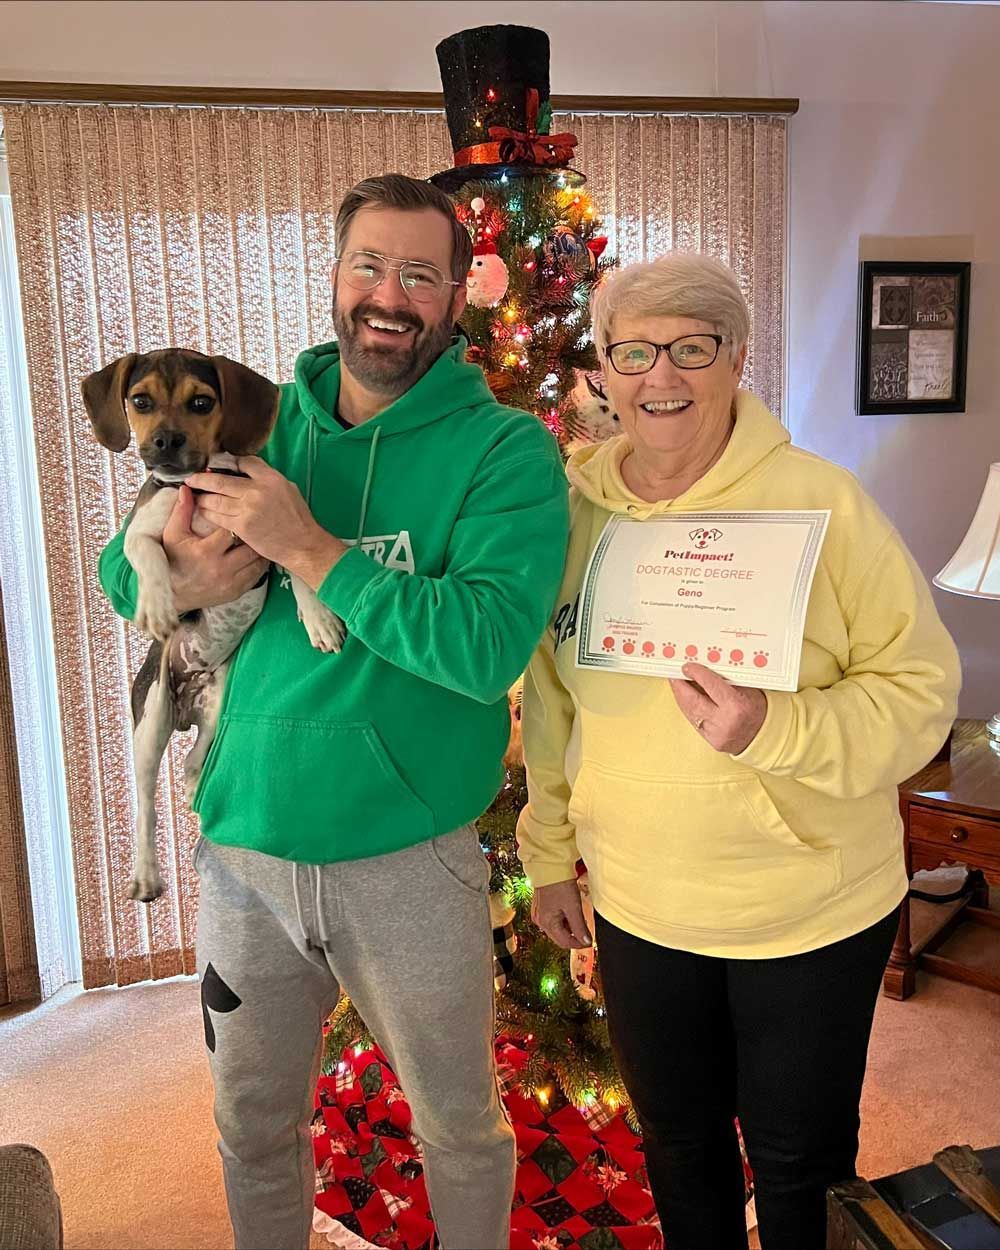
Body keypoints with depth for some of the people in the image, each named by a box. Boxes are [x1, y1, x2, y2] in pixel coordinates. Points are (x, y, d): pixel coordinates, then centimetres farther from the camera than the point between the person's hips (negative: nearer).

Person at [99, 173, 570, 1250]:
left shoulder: (504, 450, -10)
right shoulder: (263, 420, 3)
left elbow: (490, 645, -24)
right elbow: (118, 569, 8)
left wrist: (308, 548, -24)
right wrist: (180, 578, -15)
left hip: (409, 852, -3)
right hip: (244, 839, 4)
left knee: (461, 1128, 19)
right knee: (253, 1124, 24)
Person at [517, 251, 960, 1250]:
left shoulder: (820, 502, -15)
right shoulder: (573, 509, -3)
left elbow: (921, 689, -15)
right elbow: (548, 697, 6)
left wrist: (774, 729, -32)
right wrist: (549, 851, 12)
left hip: (811, 914, -3)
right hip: (638, 911, 4)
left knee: (794, 1165, 18)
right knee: (678, 1147, 24)